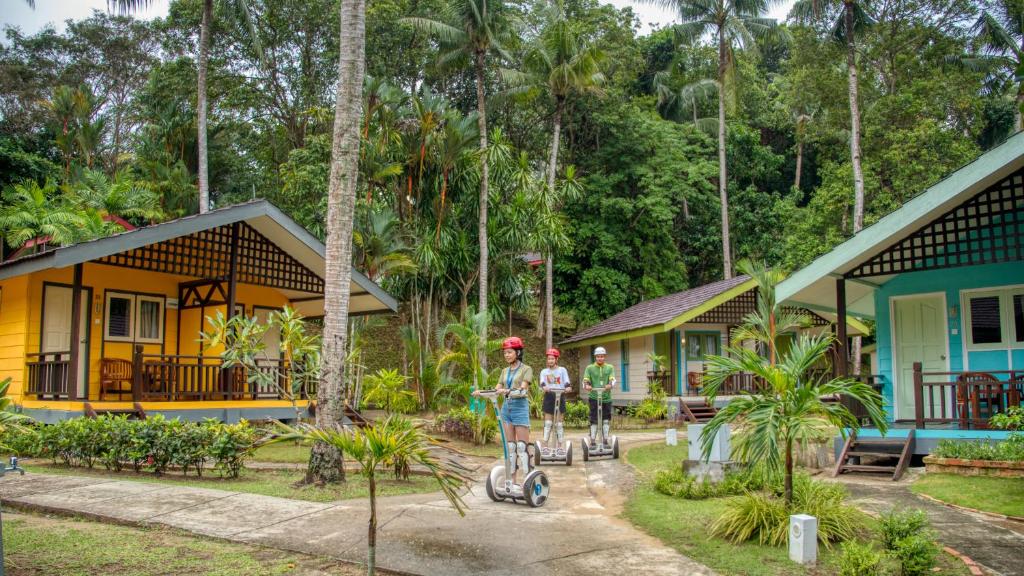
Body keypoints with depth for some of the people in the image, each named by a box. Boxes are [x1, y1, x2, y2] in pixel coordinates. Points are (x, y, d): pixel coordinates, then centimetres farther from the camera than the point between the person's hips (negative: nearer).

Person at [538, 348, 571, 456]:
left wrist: (568, 387, -28)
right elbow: (542, 382, -8)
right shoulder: (544, 371, 11)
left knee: (559, 423, 2)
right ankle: (546, 446, -1)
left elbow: (566, 381, -5)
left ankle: (560, 447, 7)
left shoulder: (562, 370, 8)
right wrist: (544, 387, -31)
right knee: (547, 423, -2)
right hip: (549, 396, 1)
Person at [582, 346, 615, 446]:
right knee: (594, 420, -2)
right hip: (594, 397, -1)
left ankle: (605, 441, 14)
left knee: (606, 420, 5)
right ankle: (592, 441, 3)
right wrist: (586, 386, -25)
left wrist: (610, 385, -26)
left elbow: (612, 379, -3)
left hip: (606, 397, 2)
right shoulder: (590, 368, 9)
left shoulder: (609, 367, 12)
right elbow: (586, 380, -1)